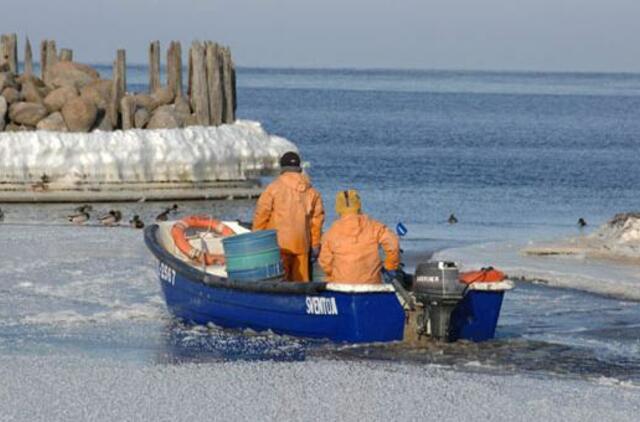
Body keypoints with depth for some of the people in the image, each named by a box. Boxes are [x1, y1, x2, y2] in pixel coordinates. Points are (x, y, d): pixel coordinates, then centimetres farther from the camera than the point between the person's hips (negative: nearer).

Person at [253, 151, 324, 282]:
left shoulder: (273, 188, -5)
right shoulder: (311, 192, 7)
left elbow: (261, 215, -5)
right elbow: (317, 219, 10)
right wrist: (315, 245, 18)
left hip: (279, 244, -4)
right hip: (301, 244, 4)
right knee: (301, 281, 10)